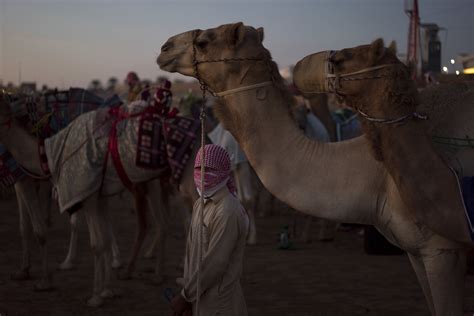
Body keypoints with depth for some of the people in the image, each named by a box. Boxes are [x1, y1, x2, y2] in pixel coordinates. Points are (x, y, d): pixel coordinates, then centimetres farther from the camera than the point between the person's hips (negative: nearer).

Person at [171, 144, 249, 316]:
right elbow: (191, 251, 11)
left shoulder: (228, 212, -19)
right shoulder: (200, 205, 9)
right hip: (200, 300, 9)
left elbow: (216, 262, -21)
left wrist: (185, 296, -14)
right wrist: (188, 295, 6)